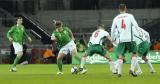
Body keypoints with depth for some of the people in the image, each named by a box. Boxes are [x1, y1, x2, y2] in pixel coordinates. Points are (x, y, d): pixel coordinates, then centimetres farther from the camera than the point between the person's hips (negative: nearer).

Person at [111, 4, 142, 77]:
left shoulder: (116, 18, 9)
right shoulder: (129, 16, 2)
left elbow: (112, 29, 13)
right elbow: (135, 25, -5)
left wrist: (112, 38, 27)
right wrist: (139, 33, 6)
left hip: (121, 40, 2)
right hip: (129, 39, -2)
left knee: (120, 56, 3)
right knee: (134, 54, 10)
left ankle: (119, 72, -5)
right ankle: (132, 69, -3)